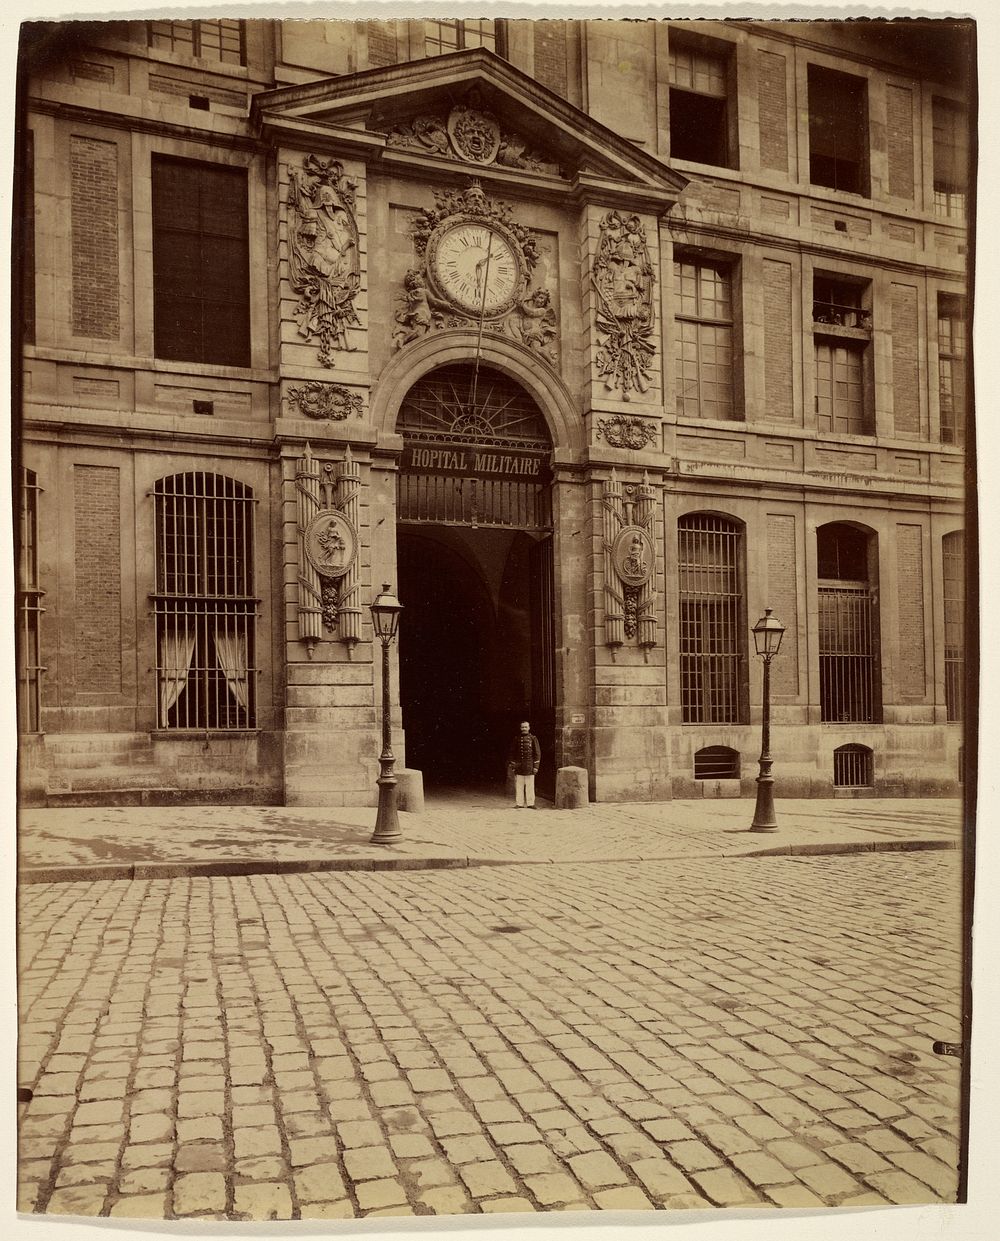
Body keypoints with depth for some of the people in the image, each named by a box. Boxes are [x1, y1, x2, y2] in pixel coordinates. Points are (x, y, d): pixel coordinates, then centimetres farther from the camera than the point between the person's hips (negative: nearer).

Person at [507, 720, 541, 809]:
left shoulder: (533, 738, 3)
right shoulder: (516, 738, 8)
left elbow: (537, 753, 2)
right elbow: (512, 752, 13)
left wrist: (536, 766, -3)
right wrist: (511, 764, 7)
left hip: (529, 767, -2)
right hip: (518, 767, 2)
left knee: (530, 786, 0)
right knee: (518, 786, 3)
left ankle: (530, 803, 5)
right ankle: (518, 803, 9)